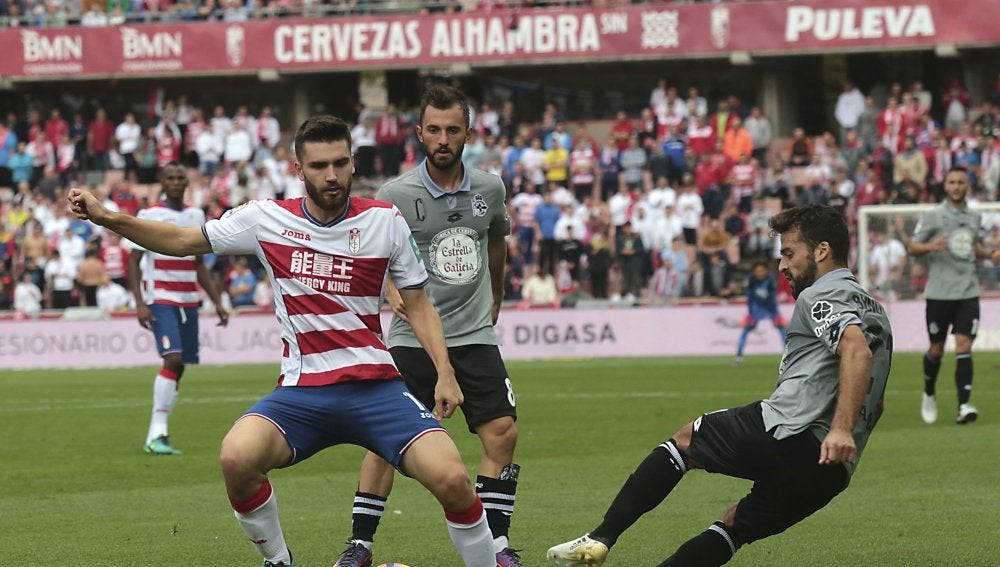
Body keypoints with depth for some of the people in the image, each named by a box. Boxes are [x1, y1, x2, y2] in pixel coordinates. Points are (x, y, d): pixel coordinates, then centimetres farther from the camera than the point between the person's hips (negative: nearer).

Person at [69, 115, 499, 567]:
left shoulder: (385, 221, 2)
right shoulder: (267, 219, 2)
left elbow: (417, 304, 11)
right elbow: (184, 241, 12)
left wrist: (444, 373, -2)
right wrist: (106, 218, 2)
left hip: (375, 386, 0)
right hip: (302, 391, 1)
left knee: (451, 479, -22)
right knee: (237, 458, -28)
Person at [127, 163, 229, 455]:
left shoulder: (196, 216, 13)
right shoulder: (149, 216, -3)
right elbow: (133, 262, -5)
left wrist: (217, 302, 17)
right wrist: (139, 303, -15)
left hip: (189, 301, 6)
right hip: (160, 299, -6)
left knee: (179, 366, 4)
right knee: (173, 359, -21)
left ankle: (158, 433, 12)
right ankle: (157, 433, -20)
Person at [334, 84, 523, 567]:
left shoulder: (489, 189, 4)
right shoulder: (395, 195, -8)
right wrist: (391, 293, -23)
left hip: (475, 336, 3)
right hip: (412, 337, -3)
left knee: (502, 435, -6)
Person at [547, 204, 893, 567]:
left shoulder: (820, 296, -3)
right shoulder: (872, 309, 28)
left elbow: (857, 352, -24)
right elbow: (875, 406, 34)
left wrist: (841, 430, -31)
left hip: (788, 434, -8)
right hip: (832, 473, 8)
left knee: (684, 441, 12)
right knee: (733, 527, 19)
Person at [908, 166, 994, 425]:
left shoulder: (974, 217, 11)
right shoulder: (932, 216, -2)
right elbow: (912, 247, -2)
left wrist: (989, 254, 8)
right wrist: (930, 246, -22)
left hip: (968, 291, 2)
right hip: (939, 292, -2)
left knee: (964, 346, -10)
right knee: (937, 348, 7)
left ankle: (964, 406, -15)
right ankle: (929, 394, 33)